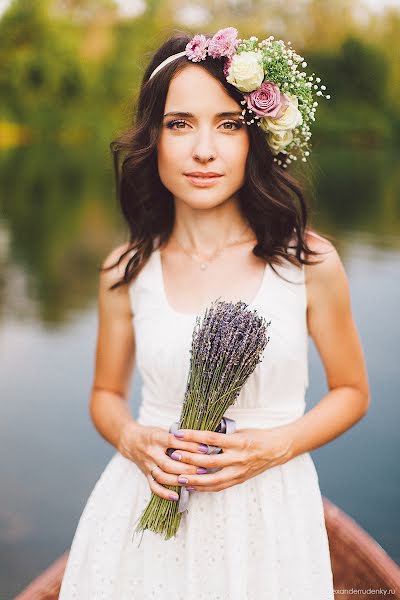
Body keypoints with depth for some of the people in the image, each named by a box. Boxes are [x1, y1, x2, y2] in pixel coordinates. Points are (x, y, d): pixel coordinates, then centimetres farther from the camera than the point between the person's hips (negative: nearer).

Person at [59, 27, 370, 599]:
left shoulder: (310, 262, -10)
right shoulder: (125, 272, -5)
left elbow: (351, 391, 2)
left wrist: (277, 445, -13)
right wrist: (132, 439, -11)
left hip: (267, 512, -1)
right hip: (148, 506, 1)